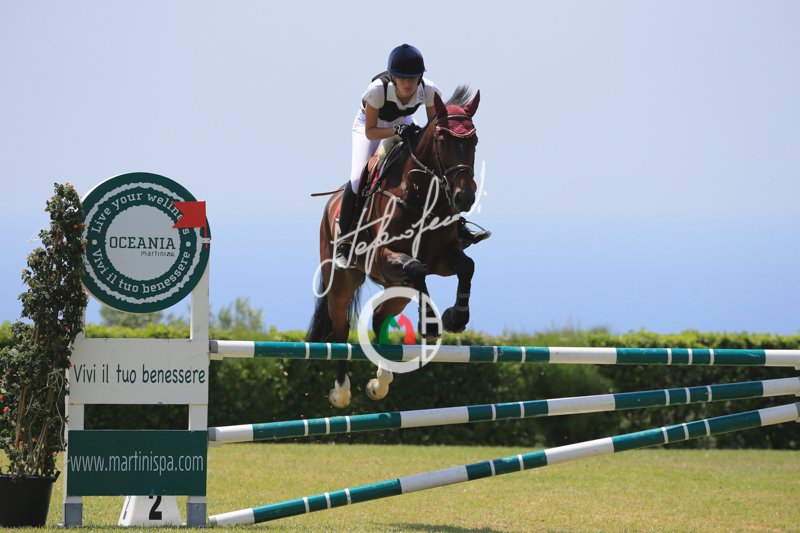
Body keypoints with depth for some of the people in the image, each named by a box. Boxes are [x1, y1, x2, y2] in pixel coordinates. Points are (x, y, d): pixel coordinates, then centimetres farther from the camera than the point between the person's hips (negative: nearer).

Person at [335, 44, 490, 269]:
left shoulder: (429, 91, -29)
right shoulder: (377, 90, -38)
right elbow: (370, 132, -28)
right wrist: (397, 131, -44)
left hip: (404, 123, 3)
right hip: (369, 124, -3)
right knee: (358, 179, -19)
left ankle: (457, 228, 1)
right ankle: (343, 242, -6)